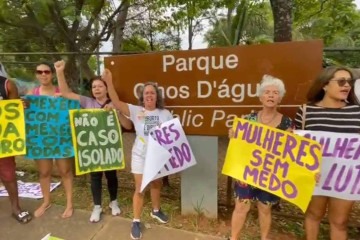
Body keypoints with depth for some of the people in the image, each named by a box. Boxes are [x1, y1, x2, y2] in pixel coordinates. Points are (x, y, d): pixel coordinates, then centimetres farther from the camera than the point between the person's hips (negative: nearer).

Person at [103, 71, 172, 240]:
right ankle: (136, 221, 23)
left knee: (156, 185, 21)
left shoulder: (165, 114, -2)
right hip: (140, 156, -2)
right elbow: (116, 103, -19)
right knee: (140, 189, 5)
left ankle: (156, 211, 46)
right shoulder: (135, 111, -8)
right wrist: (109, 82, -27)